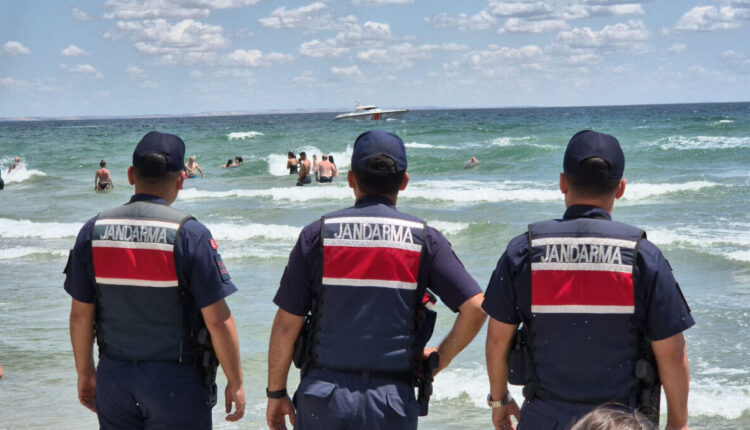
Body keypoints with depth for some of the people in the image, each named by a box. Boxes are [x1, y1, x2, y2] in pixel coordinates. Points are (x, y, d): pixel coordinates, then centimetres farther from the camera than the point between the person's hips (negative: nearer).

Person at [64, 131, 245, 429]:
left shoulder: (93, 231, -1)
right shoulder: (189, 234, -14)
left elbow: (80, 314, 5)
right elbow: (218, 321, -14)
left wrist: (85, 372, 18)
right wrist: (235, 384, -3)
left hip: (114, 379, 4)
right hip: (176, 382, -4)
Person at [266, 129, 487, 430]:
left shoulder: (318, 235, -1)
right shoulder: (423, 239, 0)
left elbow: (286, 326, 0)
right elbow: (476, 307, -8)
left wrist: (276, 393, 10)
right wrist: (440, 358, 7)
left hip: (324, 401, 0)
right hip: (391, 404, 0)